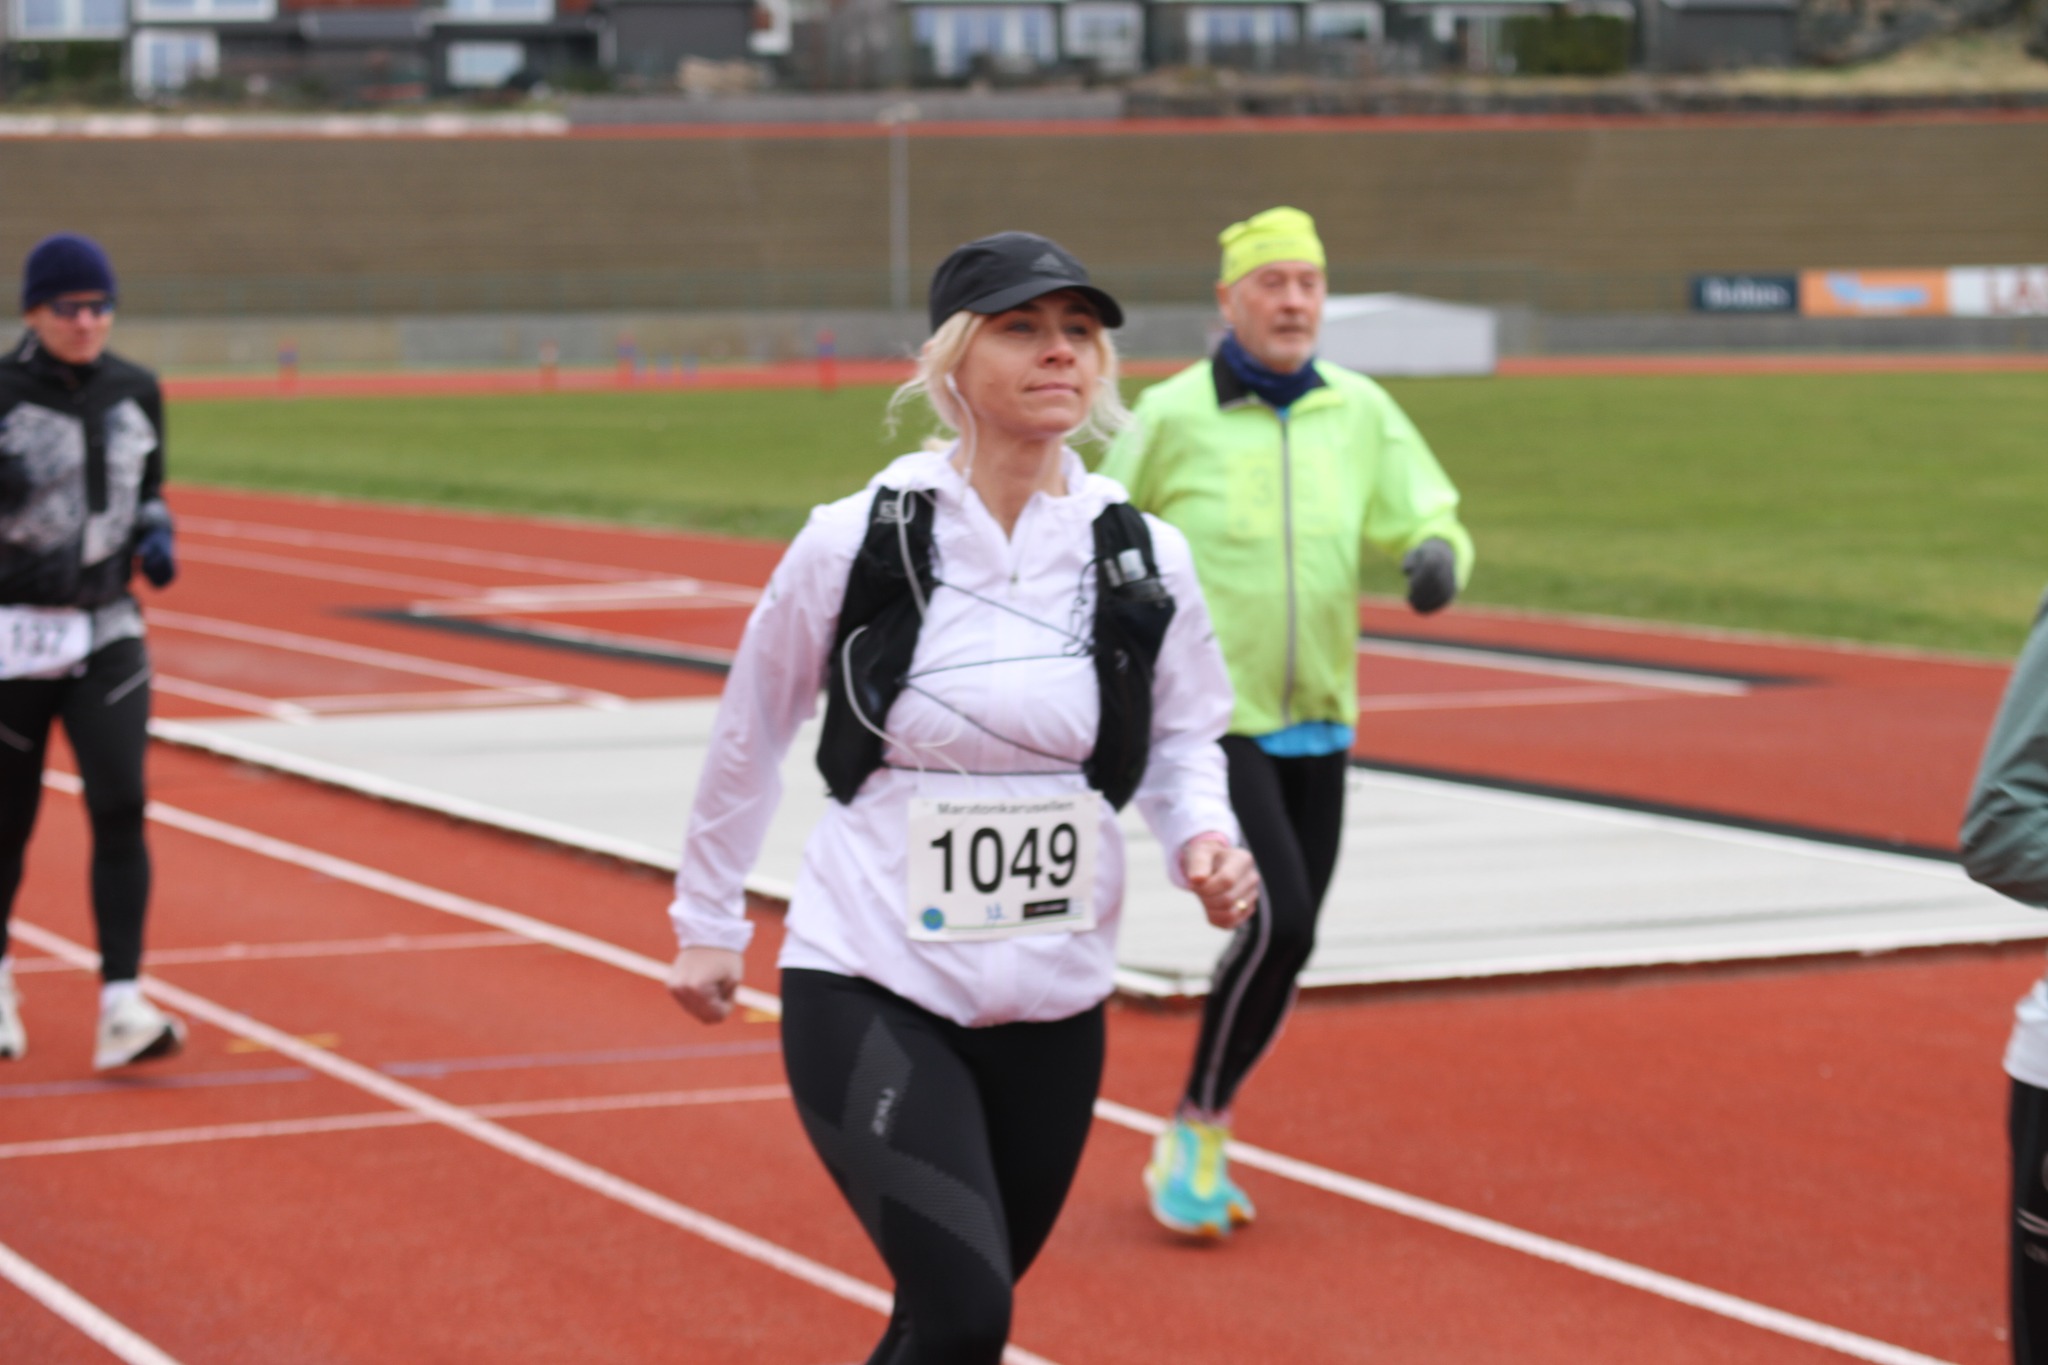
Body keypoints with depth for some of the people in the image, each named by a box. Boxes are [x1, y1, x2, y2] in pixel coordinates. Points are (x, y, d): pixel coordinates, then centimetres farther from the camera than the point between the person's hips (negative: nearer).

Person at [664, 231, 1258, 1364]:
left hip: (1052, 1004, 4)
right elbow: (750, 730, 5)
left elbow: (1182, 737, 13)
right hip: (870, 987, -4)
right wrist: (706, 919, 13)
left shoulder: (1144, 560, -2)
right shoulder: (855, 542, -10)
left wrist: (1204, 842, -8)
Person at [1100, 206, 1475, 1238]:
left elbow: (1429, 523, 0)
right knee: (1280, 924, -19)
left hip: (1317, 726, 5)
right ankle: (1194, 1141, -2)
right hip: (1207, 722, -5)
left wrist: (1436, 555, -23)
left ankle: (1197, 1141, 28)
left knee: (1285, 943, 10)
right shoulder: (1173, 415, -7)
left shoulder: (1362, 412, 3)